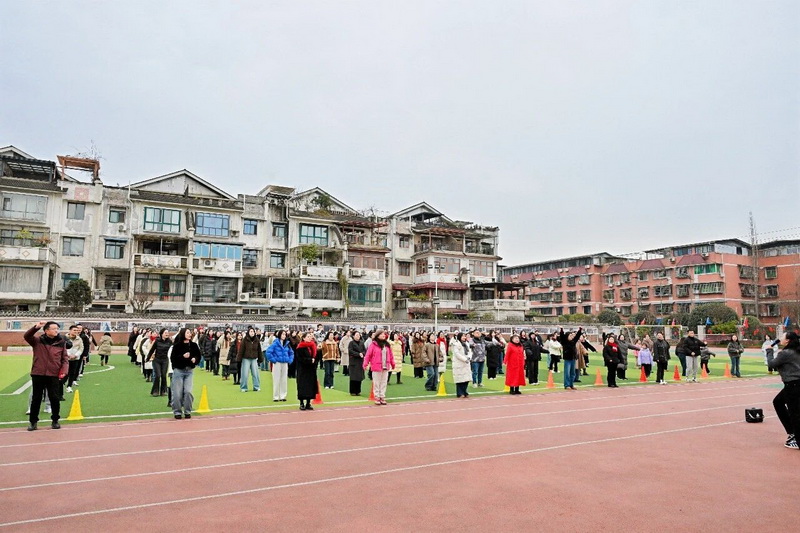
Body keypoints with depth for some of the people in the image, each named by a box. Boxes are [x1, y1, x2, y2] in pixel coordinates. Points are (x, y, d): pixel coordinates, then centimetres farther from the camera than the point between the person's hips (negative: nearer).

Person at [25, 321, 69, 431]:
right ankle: (33, 421, 23)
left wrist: (64, 371, -10)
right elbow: (27, 336, -18)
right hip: (38, 374, 0)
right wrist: (36, 327, -33)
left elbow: (65, 359, 4)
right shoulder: (37, 341, 1)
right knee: (36, 398, 10)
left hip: (54, 375, 0)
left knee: (54, 398, 4)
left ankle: (55, 420, 19)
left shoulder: (61, 342, 3)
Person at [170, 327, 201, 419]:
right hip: (178, 370, -2)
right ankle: (177, 412, 15)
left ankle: (187, 412, 10)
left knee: (188, 391, -4)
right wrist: (182, 356, -23)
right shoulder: (177, 345, -7)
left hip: (189, 371, 2)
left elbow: (199, 355, 11)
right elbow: (172, 358, -11)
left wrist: (195, 359, -9)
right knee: (177, 393, 1)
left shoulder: (193, 345, 2)